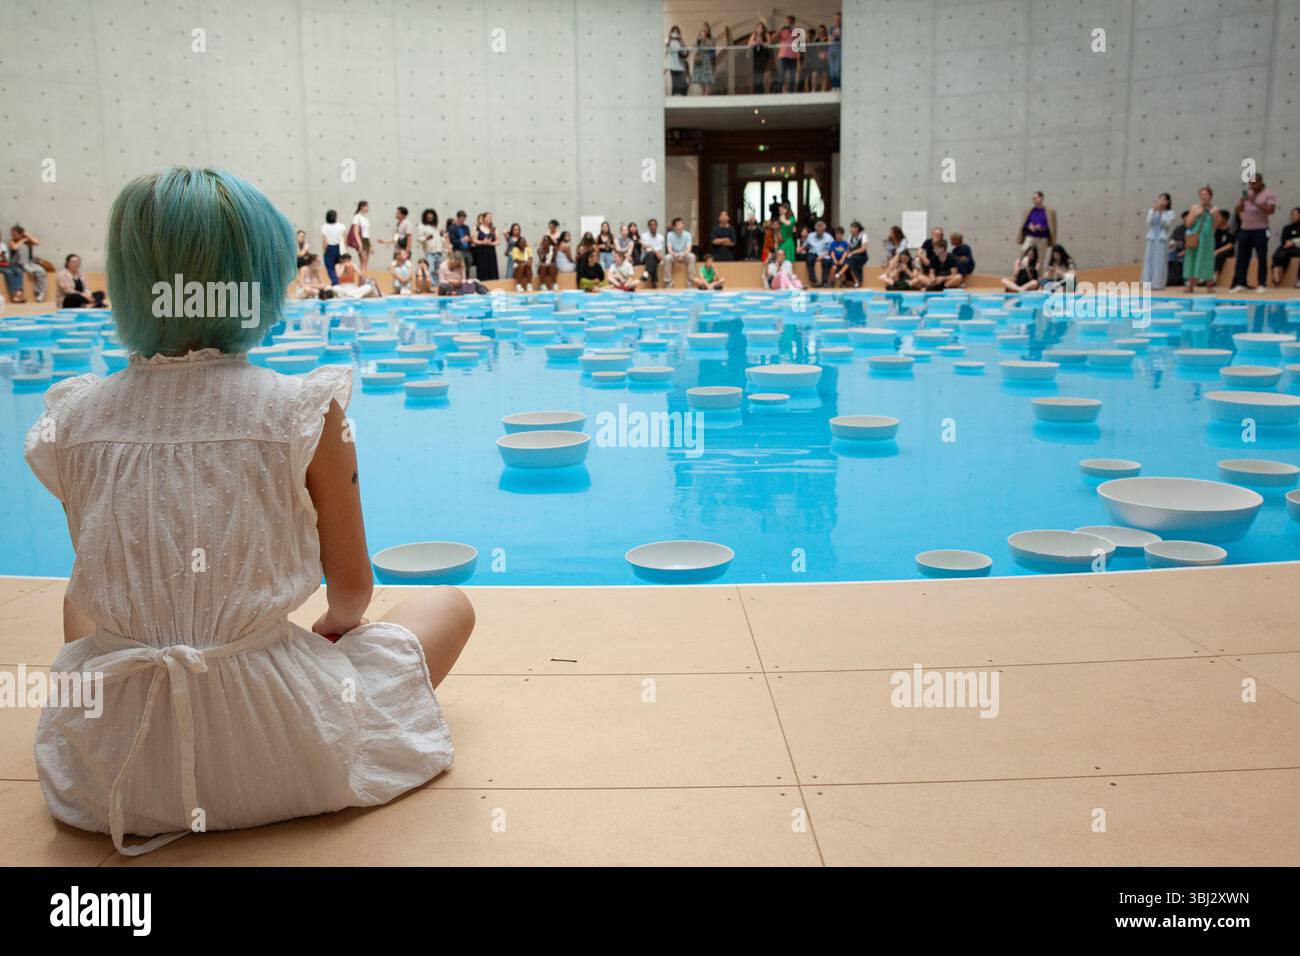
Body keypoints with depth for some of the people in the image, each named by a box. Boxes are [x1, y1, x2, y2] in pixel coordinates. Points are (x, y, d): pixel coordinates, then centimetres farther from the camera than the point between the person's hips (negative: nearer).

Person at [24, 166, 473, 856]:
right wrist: (336, 625, 22)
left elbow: (99, 577, 12)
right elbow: (351, 586, -3)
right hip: (278, 763, -4)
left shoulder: (72, 419, -3)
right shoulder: (305, 410, -13)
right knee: (450, 605, 20)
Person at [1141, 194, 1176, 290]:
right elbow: (1149, 222, -4)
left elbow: (1167, 224, -11)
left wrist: (1162, 212, -16)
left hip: (1162, 240, -2)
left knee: (1160, 262, -5)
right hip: (1152, 239, 2)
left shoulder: (1170, 213, 3)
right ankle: (1148, 283, 1)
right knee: (1149, 261, -1)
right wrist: (1154, 210, -14)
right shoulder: (1152, 211, 9)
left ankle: (1158, 283, -4)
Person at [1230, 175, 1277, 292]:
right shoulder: (1246, 194, 14)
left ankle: (1261, 285, 0)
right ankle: (1240, 284, 6)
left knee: (1262, 259, -3)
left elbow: (1270, 210, -13)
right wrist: (1243, 201, -8)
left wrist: (1255, 202, -18)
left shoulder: (1269, 194, -1)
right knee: (1242, 258, 3)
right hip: (1244, 230, 5)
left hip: (1260, 231, -5)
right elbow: (1237, 210, 11)